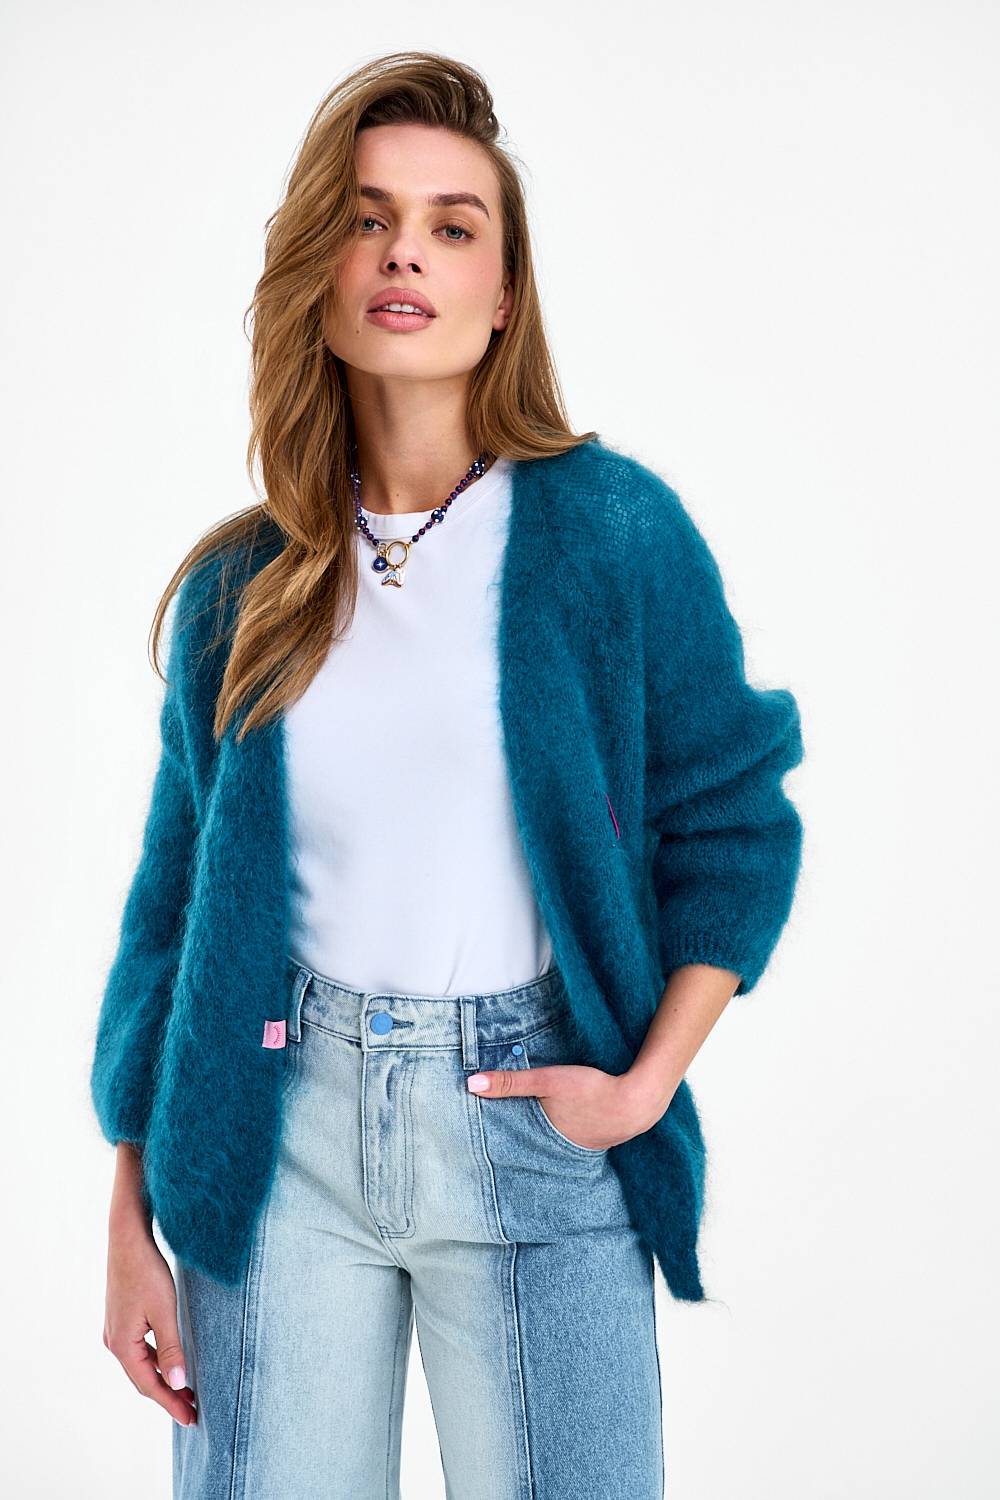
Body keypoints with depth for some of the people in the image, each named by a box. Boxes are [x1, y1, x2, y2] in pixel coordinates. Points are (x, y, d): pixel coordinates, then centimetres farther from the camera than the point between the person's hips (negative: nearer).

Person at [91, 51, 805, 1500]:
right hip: (280, 1128, 2)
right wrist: (131, 1228, 6)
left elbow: (733, 826, 2)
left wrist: (648, 1082, -7)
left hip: (534, 1125, -2)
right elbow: (177, 895, 7)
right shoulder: (238, 588, 3)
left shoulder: (613, 529, -4)